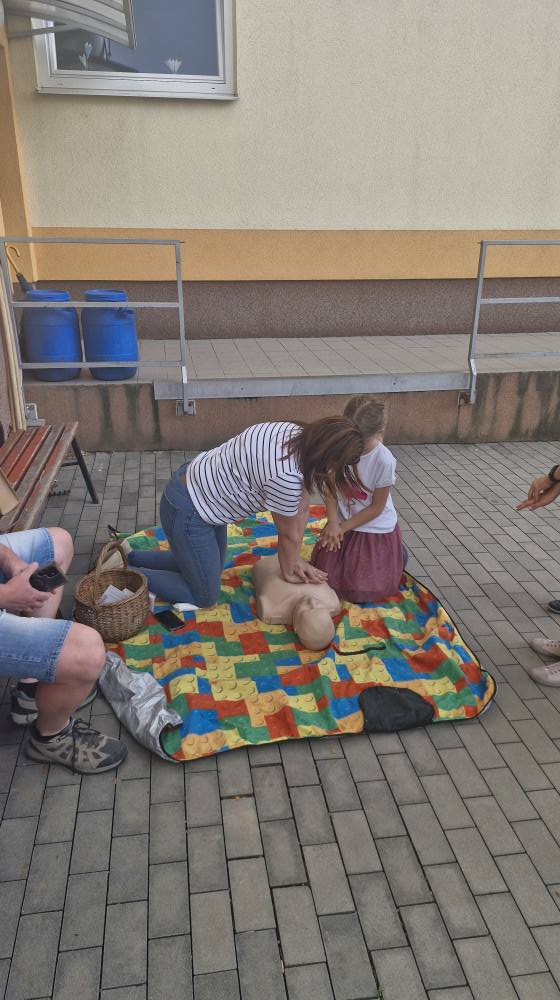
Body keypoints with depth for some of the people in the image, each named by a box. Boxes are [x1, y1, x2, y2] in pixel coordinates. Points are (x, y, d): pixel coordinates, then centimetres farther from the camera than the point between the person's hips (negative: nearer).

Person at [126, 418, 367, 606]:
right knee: (205, 597, 5)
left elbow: (301, 508, 3)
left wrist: (295, 559, 9)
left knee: (210, 568, 27)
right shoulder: (286, 476, -33)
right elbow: (288, 533, -14)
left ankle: (128, 558, 31)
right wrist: (288, 572, 5)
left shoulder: (298, 434, -6)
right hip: (187, 511, -9)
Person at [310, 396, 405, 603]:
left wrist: (343, 527, -14)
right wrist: (333, 524, -22)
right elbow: (330, 492, -7)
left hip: (375, 529, -4)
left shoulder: (384, 461, -26)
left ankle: (395, 553, 26)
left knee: (360, 593, 1)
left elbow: (377, 507, -16)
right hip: (342, 525, 4)